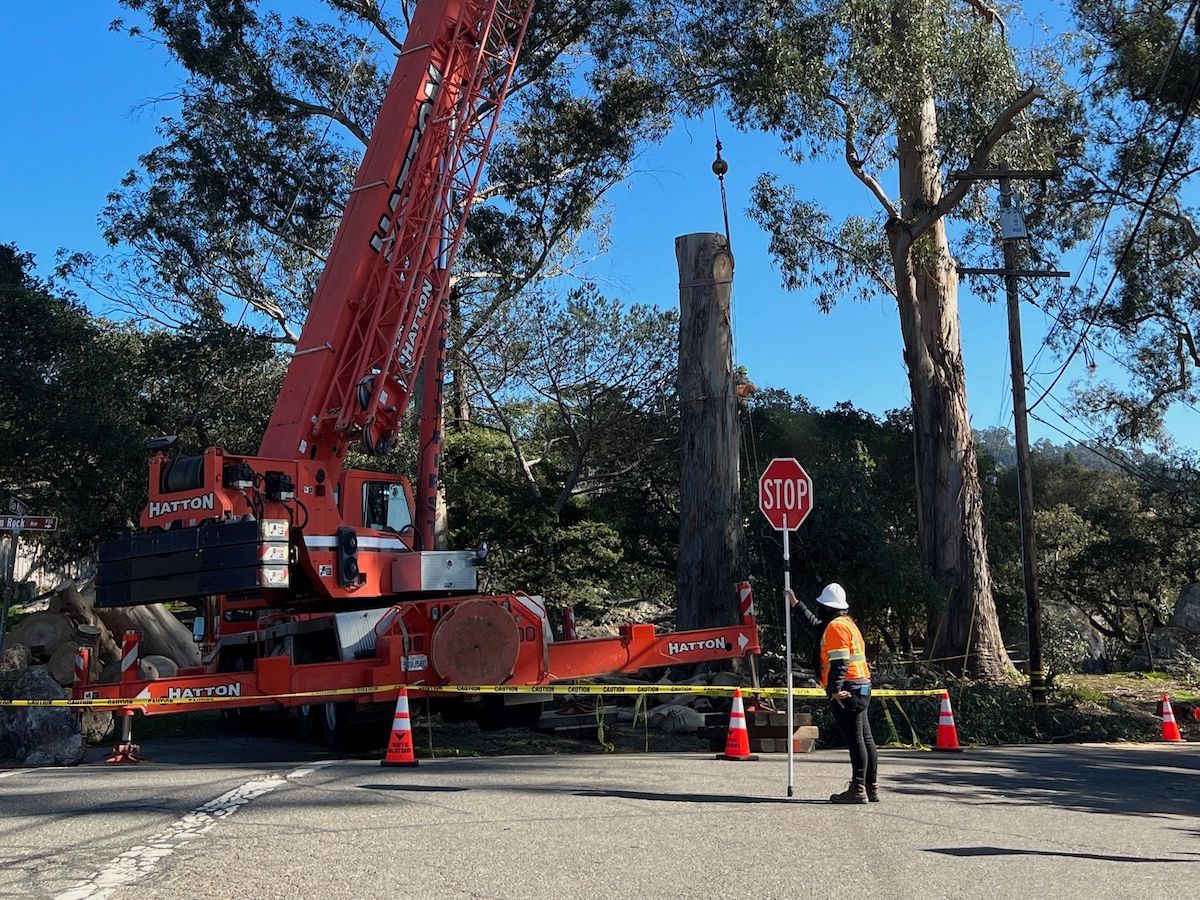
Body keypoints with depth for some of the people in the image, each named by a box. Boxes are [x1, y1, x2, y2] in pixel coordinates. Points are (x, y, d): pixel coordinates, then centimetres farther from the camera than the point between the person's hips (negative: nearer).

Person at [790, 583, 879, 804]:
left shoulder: (836, 627, -11)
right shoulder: (846, 622, 20)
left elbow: (839, 662, -22)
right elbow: (816, 625, 38)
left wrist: (834, 690, -29)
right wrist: (796, 605, 44)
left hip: (847, 690, -10)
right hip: (861, 688, 10)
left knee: (855, 740, -9)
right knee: (865, 738, 11)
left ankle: (858, 789, -9)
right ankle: (872, 788, 16)